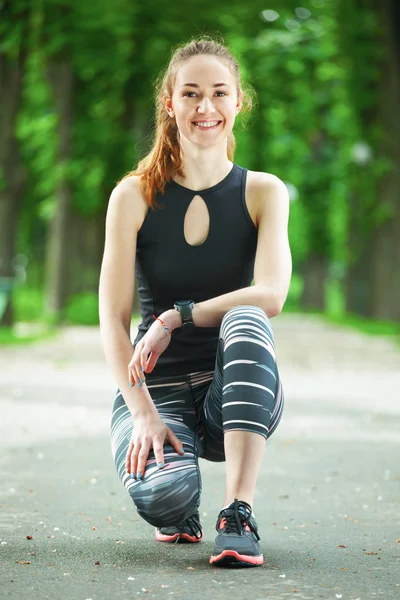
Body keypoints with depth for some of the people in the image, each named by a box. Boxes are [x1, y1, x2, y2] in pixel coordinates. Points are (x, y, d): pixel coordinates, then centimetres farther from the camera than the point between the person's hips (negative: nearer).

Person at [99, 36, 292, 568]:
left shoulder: (263, 192, 2)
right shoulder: (134, 196, -1)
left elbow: (271, 295, -14)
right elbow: (113, 318, -7)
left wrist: (176, 317, -19)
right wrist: (143, 413, -19)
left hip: (235, 391, 1)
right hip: (157, 388, 0)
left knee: (246, 321, -34)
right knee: (162, 491, -32)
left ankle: (238, 515, -34)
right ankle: (179, 518, 10)